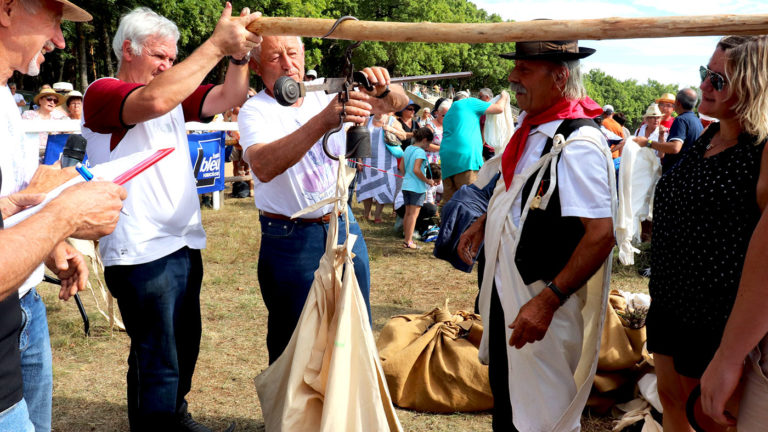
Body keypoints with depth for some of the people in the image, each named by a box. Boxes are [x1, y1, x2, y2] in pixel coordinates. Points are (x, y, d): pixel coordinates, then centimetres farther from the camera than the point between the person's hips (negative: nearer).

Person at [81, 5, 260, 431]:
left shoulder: (174, 93, 14)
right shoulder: (102, 93, -11)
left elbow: (227, 99, 6)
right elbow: (154, 100, -31)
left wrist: (239, 55, -13)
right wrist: (216, 43, -29)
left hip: (184, 243, 9)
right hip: (140, 252, -9)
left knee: (185, 346, 22)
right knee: (157, 362, -1)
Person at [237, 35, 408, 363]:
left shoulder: (328, 96, 3)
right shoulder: (254, 112, -12)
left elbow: (398, 102, 0)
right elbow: (263, 167, -33)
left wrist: (382, 88, -26)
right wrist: (323, 121, -46)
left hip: (345, 227, 5)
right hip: (291, 240, -5)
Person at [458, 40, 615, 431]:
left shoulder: (578, 143, -24)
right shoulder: (531, 126, 4)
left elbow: (601, 234, -29)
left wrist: (548, 301, -30)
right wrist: (484, 222, 17)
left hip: (542, 303, -9)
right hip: (505, 290, 9)